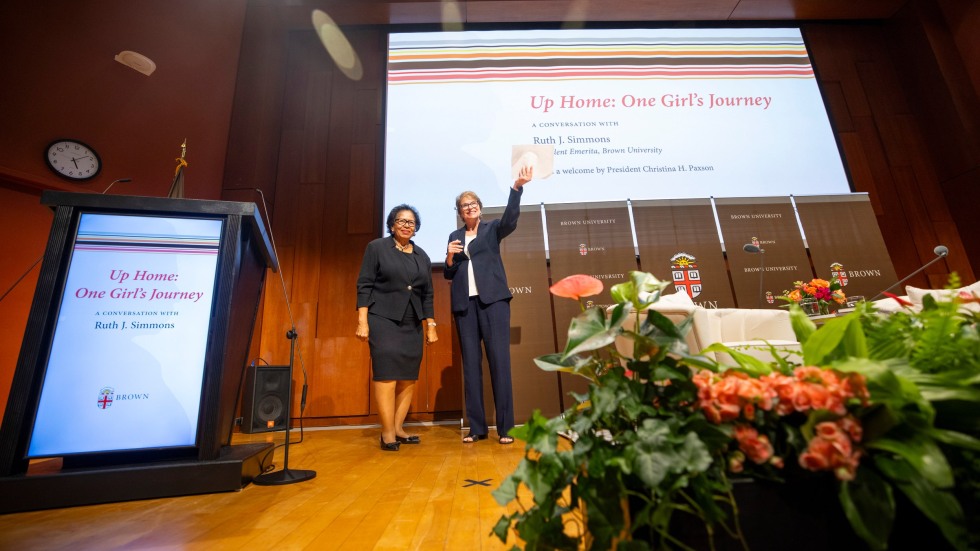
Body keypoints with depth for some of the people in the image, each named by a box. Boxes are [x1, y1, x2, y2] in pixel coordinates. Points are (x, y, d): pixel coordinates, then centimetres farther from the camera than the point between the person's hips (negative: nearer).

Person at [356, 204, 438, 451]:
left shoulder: (422, 256, 14)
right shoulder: (377, 247, 3)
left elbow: (427, 294, 14)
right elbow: (364, 285, -3)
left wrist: (431, 326, 10)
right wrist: (362, 321, -11)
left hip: (412, 324, 5)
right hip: (383, 320, -4)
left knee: (409, 378, 2)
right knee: (387, 374, -9)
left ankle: (398, 428, 12)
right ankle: (387, 433, -1)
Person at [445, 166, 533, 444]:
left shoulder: (492, 229, 10)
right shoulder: (455, 236, 17)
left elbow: (510, 219, -13)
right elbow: (449, 274, 15)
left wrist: (517, 187, -26)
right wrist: (450, 258, -5)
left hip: (492, 299, -3)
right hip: (465, 303, 3)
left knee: (499, 359, -7)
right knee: (471, 362, 3)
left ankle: (504, 427, 0)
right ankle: (476, 427, 10)